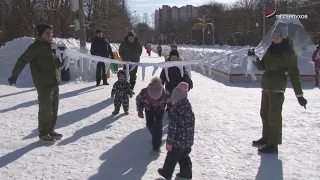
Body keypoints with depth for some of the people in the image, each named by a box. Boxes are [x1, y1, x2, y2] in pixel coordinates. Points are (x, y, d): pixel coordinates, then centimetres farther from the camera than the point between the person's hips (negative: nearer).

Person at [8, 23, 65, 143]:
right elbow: (22, 60, -13)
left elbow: (58, 63, 21)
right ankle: (43, 134, 8)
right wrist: (14, 75, -18)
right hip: (44, 84, -8)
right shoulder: (36, 47, -10)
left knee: (54, 109, 14)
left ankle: (50, 131, 25)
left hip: (54, 83, 8)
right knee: (45, 109, -4)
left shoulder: (51, 47, 15)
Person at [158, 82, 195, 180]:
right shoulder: (188, 106, -1)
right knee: (184, 157, 25)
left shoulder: (176, 111, -26)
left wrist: (169, 142, -14)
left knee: (171, 157, 15)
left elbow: (173, 128, -22)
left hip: (178, 140, -6)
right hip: (188, 140, 7)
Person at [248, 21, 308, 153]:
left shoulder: (288, 52, -9)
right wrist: (254, 58, -4)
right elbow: (262, 66, 15)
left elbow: (293, 74, -11)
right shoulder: (271, 49, 11)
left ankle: (273, 144, 4)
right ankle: (266, 138, 32)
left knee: (274, 115, -5)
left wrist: (299, 95, -12)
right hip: (266, 86, 8)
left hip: (277, 88, -8)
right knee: (264, 113, 16)